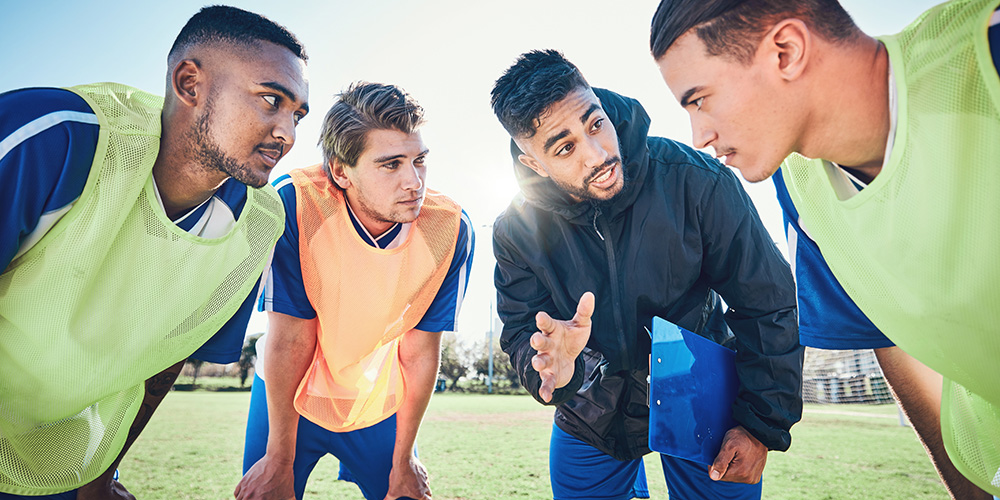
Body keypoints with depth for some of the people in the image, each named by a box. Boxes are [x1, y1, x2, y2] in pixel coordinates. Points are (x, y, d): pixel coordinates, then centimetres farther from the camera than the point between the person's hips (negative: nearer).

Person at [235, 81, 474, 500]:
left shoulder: (450, 229, -23)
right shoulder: (293, 203, -28)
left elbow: (419, 352, -15)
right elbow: (290, 339, -22)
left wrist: (402, 461, -6)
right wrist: (278, 461, -13)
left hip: (380, 403, 2)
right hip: (289, 395, -1)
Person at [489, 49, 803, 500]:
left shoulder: (696, 182, -24)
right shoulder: (517, 230, -18)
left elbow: (767, 304, -15)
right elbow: (521, 334, -14)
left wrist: (762, 423, -12)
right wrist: (553, 365, -39)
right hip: (592, 416, 2)